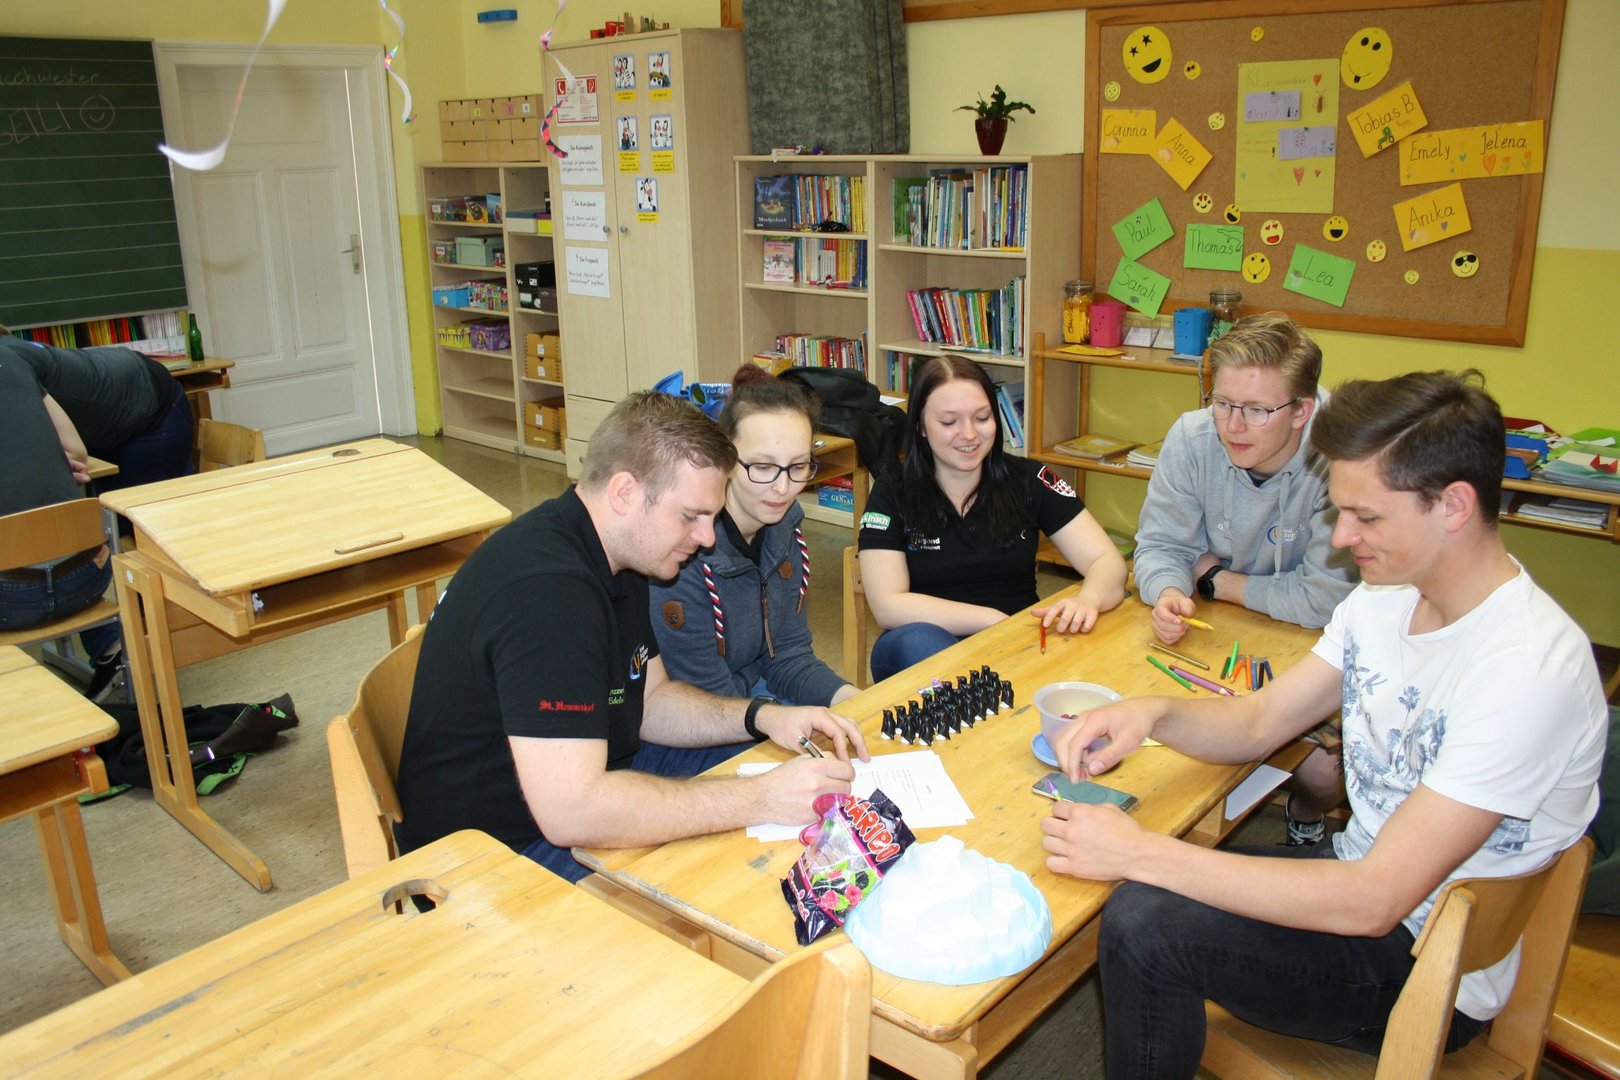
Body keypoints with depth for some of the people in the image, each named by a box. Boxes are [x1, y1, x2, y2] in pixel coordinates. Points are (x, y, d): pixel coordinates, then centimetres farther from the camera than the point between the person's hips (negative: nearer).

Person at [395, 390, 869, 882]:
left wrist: (762, 717, -5)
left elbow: (649, 699, 12)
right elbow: (570, 811, -36)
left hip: (582, 778, 10)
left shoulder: (617, 550, 4)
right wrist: (762, 800, -32)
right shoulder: (546, 587, -31)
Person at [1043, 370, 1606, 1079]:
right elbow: (1260, 722, 5)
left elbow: (1374, 901, -31)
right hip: (1362, 872, 8)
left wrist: (1141, 853, -31)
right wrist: (1155, 714, -17)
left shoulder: (1527, 669, -29)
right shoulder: (1388, 596, -2)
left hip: (1431, 967, -7)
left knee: (1145, 924, -22)